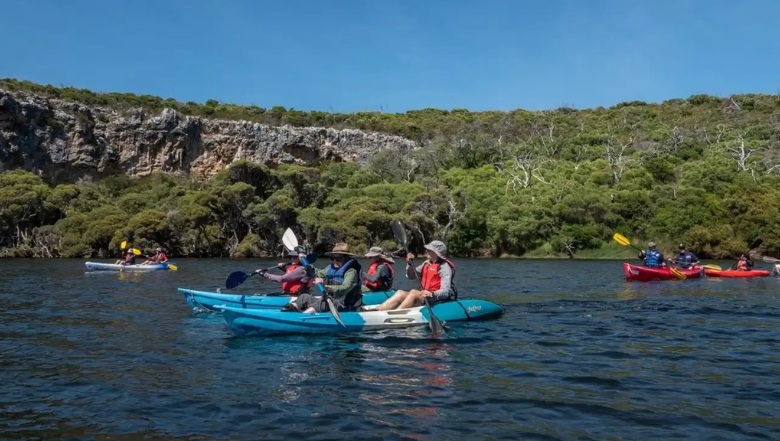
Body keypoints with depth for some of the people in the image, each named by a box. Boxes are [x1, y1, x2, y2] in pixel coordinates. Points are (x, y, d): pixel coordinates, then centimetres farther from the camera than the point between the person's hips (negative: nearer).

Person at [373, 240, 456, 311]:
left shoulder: (444, 267, -11)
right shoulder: (427, 263, 14)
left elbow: (446, 292, -21)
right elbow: (410, 276, 20)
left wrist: (432, 294, -39)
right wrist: (410, 263, 3)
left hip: (438, 299, -8)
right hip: (424, 296, 8)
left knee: (414, 292, -29)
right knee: (400, 293, -10)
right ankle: (376, 311, -24)